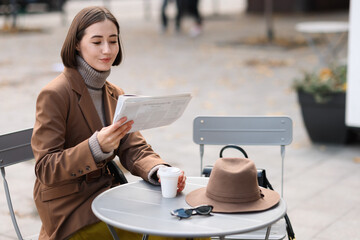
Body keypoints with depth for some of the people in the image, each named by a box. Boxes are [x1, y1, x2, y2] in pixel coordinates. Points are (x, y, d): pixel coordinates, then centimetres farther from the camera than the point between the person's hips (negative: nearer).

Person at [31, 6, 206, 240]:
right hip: (71, 215, -6)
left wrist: (160, 171, -19)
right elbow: (45, 170, -17)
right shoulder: (54, 95, -13)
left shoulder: (115, 95, 11)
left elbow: (134, 149, 4)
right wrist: (97, 146, -34)